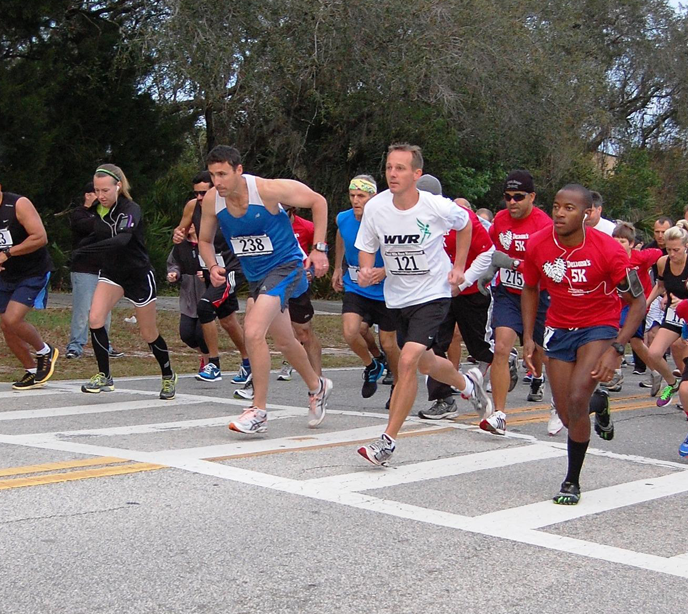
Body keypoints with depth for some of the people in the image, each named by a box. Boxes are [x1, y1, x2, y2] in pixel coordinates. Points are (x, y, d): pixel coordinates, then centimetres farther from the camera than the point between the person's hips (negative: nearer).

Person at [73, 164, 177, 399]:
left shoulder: (131, 210, -23)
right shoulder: (99, 209, -2)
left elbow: (122, 240, -41)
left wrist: (87, 249, -47)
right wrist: (79, 247, 0)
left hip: (139, 275, -5)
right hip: (111, 272, 5)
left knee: (149, 334, 6)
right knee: (95, 318, -19)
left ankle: (168, 376, 30)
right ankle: (104, 377, -10)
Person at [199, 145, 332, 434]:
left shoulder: (268, 189, -23)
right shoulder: (212, 199, -9)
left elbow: (318, 201, -9)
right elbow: (205, 240, 9)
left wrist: (319, 249, -13)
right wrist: (213, 267, -11)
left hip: (286, 266, -7)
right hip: (256, 276, 7)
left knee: (253, 332, -23)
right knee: (284, 342, 19)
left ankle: (258, 412, -12)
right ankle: (317, 387, 47)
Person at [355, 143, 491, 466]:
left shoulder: (438, 207, -18)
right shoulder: (375, 207, -12)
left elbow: (465, 224, 5)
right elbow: (367, 249, 2)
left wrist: (458, 267, 0)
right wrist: (366, 272, -19)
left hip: (433, 295, -5)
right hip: (397, 297, 5)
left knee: (407, 361, -21)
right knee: (425, 364, 21)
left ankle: (388, 441, -12)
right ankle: (467, 383, 55)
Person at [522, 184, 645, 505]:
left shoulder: (609, 250, -23)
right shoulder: (537, 245, -13)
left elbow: (638, 302, -14)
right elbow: (530, 289, 6)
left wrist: (616, 349, -24)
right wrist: (528, 337, -3)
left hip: (599, 327, -4)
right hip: (560, 330, 4)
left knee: (577, 399, -22)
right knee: (566, 414, 4)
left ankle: (572, 481, -3)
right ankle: (599, 409, 43)